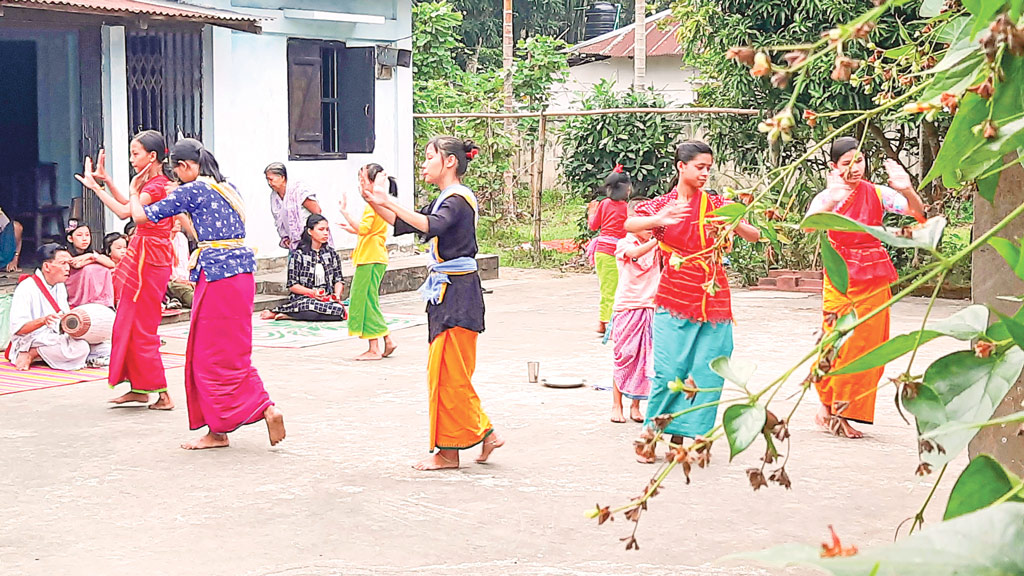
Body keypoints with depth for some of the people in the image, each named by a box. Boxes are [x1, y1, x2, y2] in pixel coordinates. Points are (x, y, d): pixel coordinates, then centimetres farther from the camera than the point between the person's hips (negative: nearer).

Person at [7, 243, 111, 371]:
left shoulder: (60, 286, 16)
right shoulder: (27, 288, -11)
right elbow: (18, 328, -18)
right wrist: (43, 320, -33)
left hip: (58, 340, 8)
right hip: (31, 343, -8)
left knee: (106, 348, -7)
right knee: (81, 348, -34)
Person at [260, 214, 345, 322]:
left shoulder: (332, 254, 14)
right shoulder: (298, 255, 1)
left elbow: (338, 280, 14)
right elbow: (292, 285, -2)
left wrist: (337, 295, -8)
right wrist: (312, 292, -18)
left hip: (328, 298, 4)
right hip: (302, 298, -4)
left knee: (339, 309, -34)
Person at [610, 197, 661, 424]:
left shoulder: (656, 246, 10)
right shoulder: (624, 244, -2)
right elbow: (636, 253, -24)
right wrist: (657, 239, -36)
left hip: (650, 308, 4)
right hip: (627, 308, -3)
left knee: (645, 358, 3)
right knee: (624, 357, 1)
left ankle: (635, 406, 13)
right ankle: (617, 405, 11)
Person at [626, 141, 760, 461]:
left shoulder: (716, 205, 11)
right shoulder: (662, 206, 5)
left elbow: (755, 236, 7)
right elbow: (629, 225, -14)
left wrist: (735, 224, -15)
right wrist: (657, 220, -34)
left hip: (713, 300, 3)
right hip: (674, 301, -3)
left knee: (707, 371, -2)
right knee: (669, 369, -8)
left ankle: (685, 434, 9)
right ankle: (651, 433, 5)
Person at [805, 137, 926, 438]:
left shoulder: (877, 193, 1)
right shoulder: (827, 196, -3)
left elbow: (918, 213, -10)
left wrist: (906, 190, -31)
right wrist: (833, 201, -43)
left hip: (874, 279, 2)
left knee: (866, 346, 2)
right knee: (838, 343, -7)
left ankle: (843, 413, 12)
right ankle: (828, 405, 12)